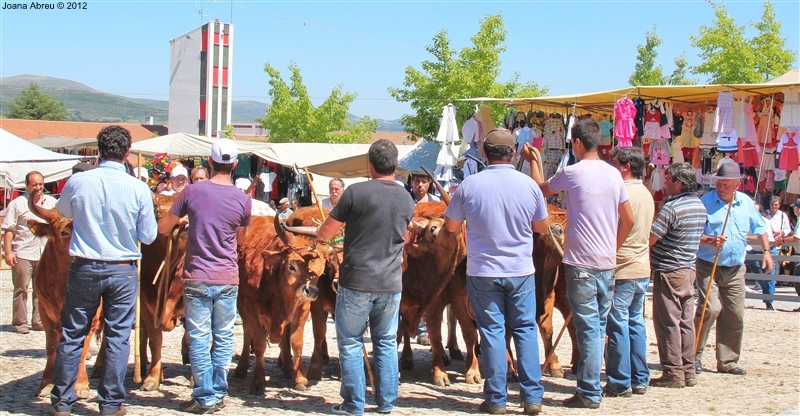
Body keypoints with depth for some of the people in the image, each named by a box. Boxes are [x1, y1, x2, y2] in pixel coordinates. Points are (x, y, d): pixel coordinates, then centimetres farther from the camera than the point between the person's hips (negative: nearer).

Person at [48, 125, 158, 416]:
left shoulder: (77, 182, -8)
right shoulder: (139, 189, -11)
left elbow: (63, 212, 14)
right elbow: (148, 236, -4)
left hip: (84, 269, 1)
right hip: (122, 270, -1)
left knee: (72, 335, 11)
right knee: (118, 337, 8)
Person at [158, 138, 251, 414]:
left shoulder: (192, 191, -5)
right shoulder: (243, 200, -3)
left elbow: (163, 228, 4)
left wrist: (183, 220, 23)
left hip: (197, 278, -1)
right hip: (228, 279, 1)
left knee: (199, 339, 4)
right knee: (223, 338, 11)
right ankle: (219, 394, 17)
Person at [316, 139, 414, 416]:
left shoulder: (356, 192, -11)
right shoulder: (407, 200, 4)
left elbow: (324, 235, -5)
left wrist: (320, 233, 19)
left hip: (356, 282, -4)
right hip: (391, 284, 4)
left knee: (350, 343, 7)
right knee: (387, 343, 15)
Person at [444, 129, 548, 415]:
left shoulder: (470, 185, -8)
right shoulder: (529, 185, -4)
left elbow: (451, 226, 2)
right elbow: (542, 227, 7)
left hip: (483, 272, -1)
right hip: (521, 271, 1)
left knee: (492, 331, 6)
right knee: (526, 330, 10)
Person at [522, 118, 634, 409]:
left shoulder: (572, 173, -10)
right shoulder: (613, 174, 6)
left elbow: (542, 189, 9)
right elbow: (628, 219, 10)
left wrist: (532, 161, 24)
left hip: (581, 264, -6)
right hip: (608, 264, 6)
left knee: (588, 328, -3)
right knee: (599, 325, 13)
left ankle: (590, 393, 1)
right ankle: (590, 383, 21)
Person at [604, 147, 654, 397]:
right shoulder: (646, 194, 13)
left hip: (621, 271, -9)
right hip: (642, 269, 9)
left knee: (618, 326, -3)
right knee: (636, 323, 13)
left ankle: (620, 384, 1)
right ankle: (639, 380, 17)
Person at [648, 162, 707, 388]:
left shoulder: (672, 207, -19)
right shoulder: (699, 205, 10)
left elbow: (649, 239, -19)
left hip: (668, 272, -8)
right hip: (689, 269, 9)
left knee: (668, 322, -2)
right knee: (686, 321, 11)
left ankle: (673, 373, 1)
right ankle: (688, 371, 15)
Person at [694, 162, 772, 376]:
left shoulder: (746, 203, 7)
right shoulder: (706, 202, -7)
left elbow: (760, 227, 18)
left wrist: (766, 250, 7)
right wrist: (709, 240, -26)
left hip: (735, 270, 5)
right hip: (709, 267, -5)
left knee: (735, 315, 4)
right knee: (710, 308, -17)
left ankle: (727, 361, 14)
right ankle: (694, 354, -4)